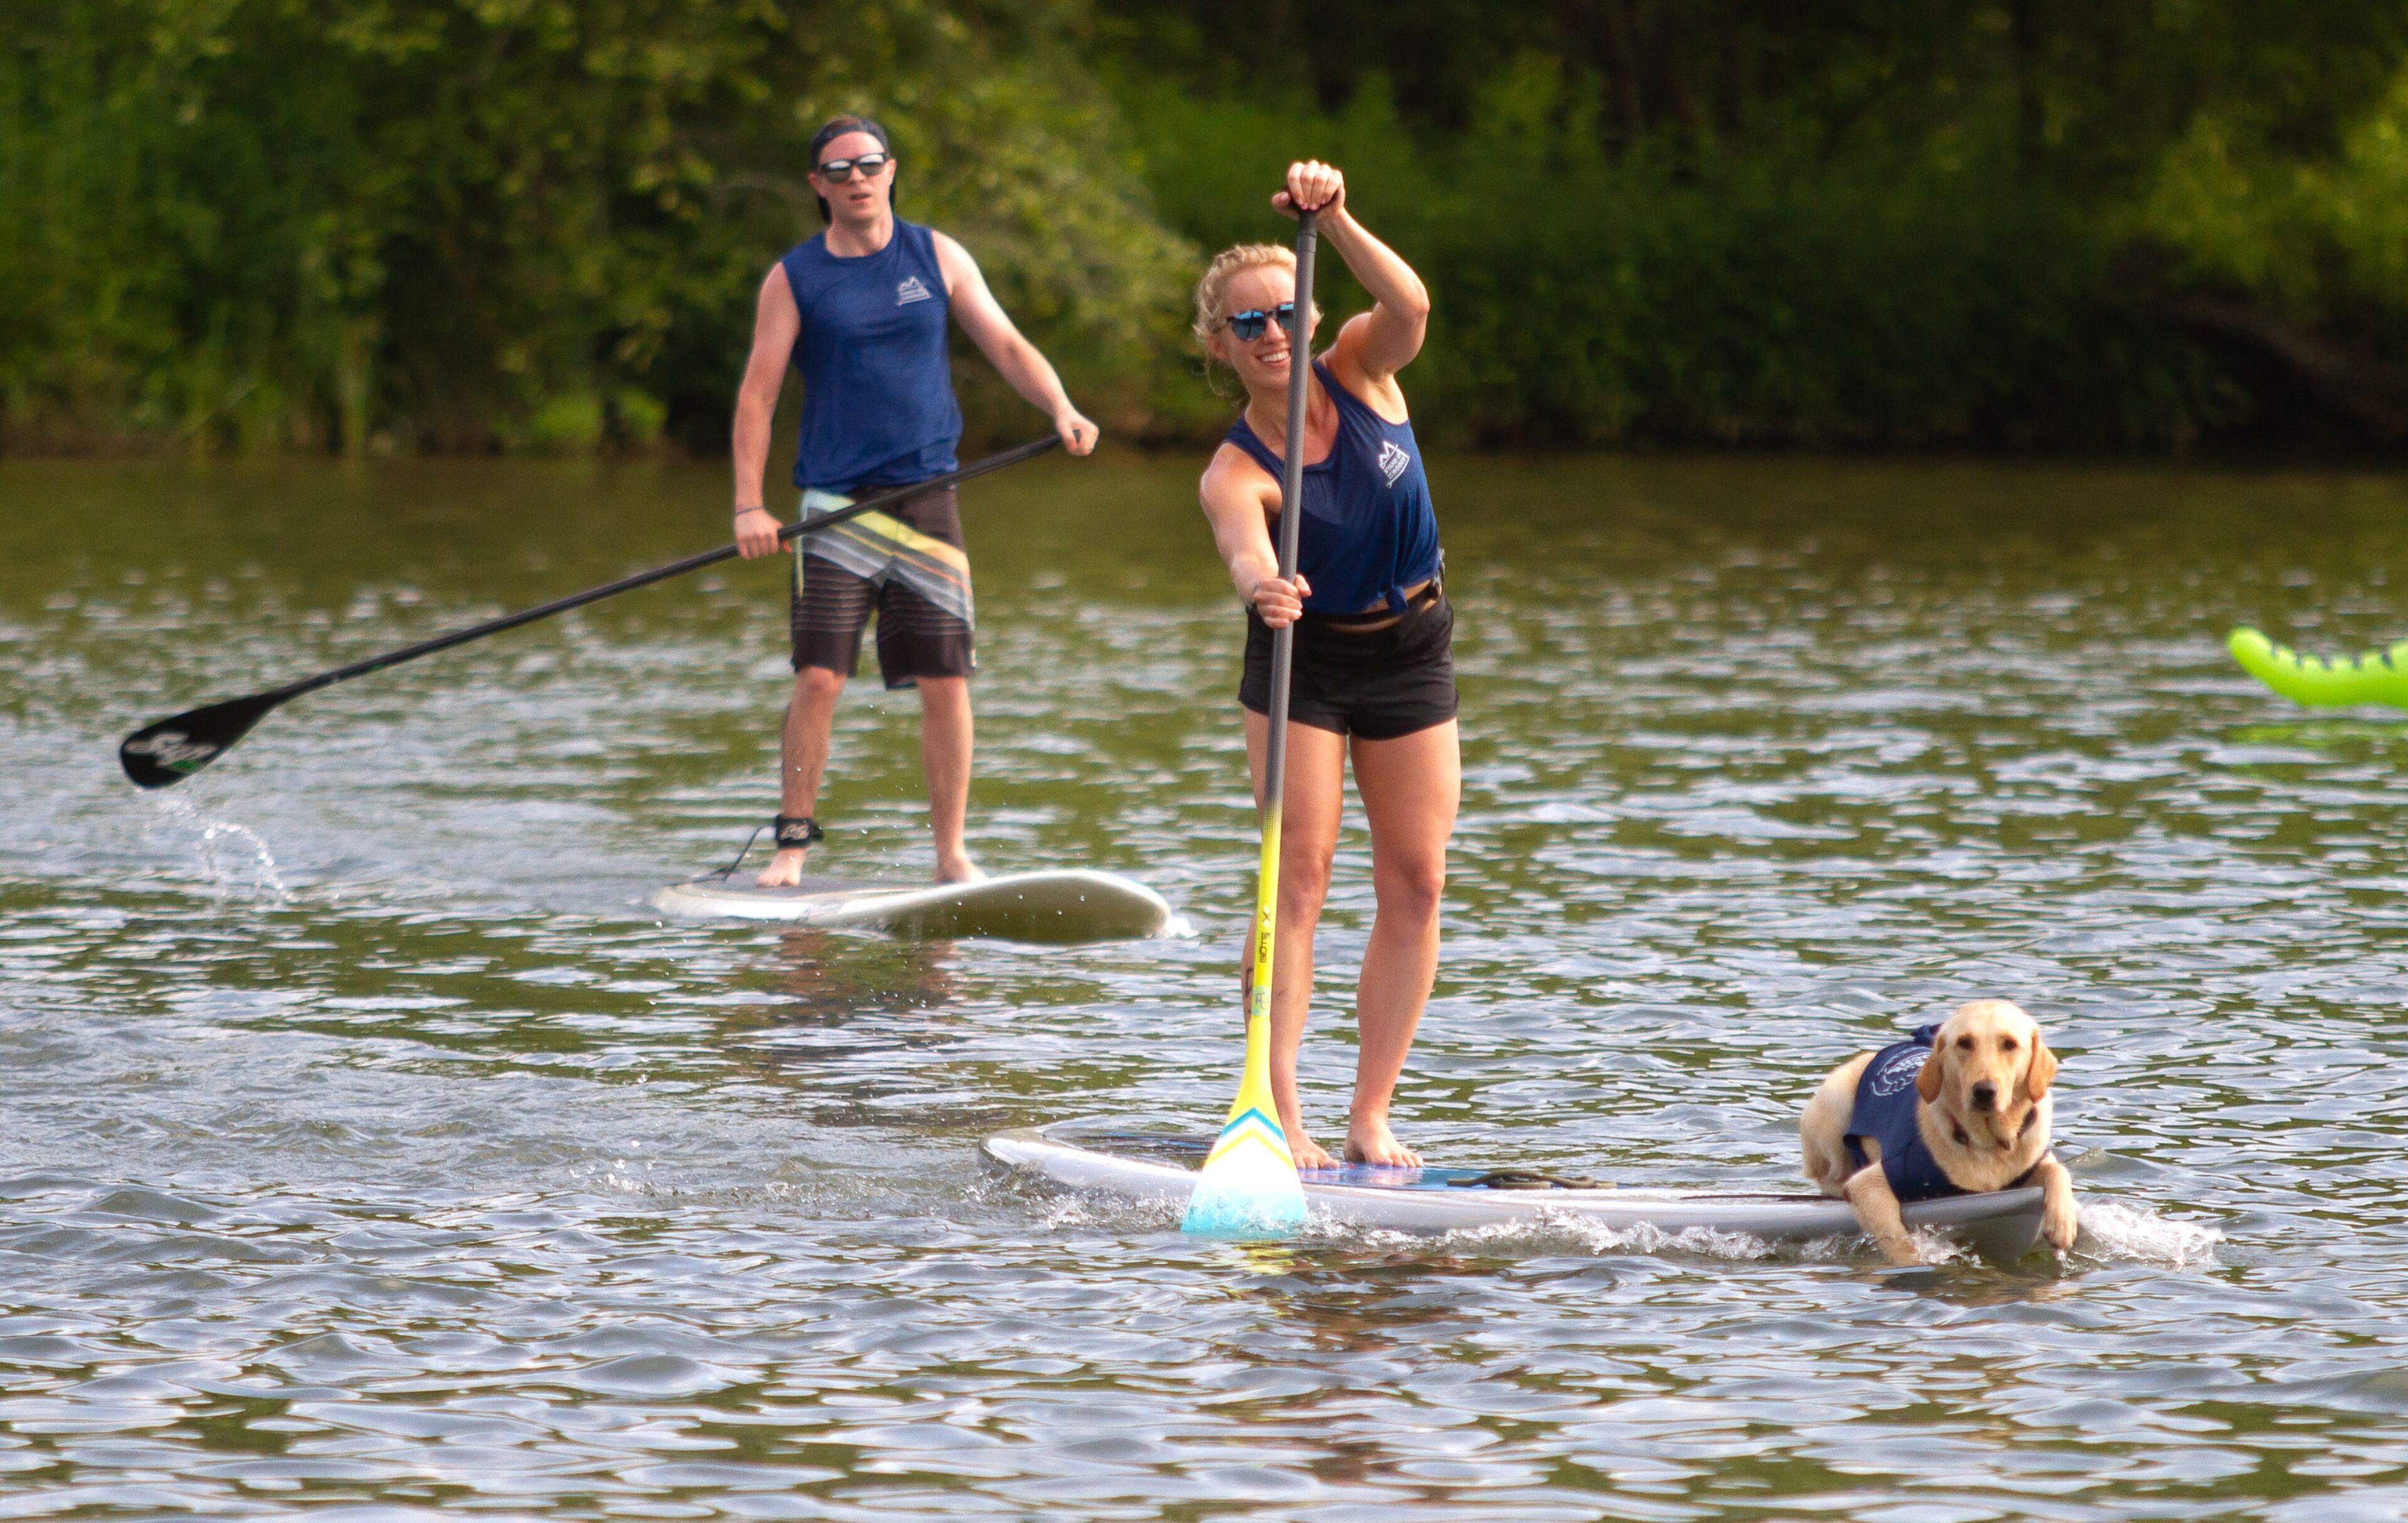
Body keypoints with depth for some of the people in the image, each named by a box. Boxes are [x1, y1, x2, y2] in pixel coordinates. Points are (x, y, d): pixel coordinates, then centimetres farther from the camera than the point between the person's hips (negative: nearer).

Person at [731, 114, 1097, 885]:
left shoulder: (937, 257, 8)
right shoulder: (795, 278, 3)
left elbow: (1006, 346, 8)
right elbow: (758, 392, 0)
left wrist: (1062, 410, -11)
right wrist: (748, 504, -11)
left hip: (926, 494, 2)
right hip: (836, 502, -2)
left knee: (946, 680, -1)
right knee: (818, 677, -11)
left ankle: (951, 852, 7)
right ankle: (792, 843, 1)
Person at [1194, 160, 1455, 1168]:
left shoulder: (1360, 370, -11)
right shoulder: (1235, 470, -21)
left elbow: (1409, 306, -32)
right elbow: (1243, 548, -42)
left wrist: (1332, 218, -45)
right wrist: (1262, 587, -65)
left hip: (1410, 656, 4)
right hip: (1303, 663, -3)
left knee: (1416, 883, 0)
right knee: (1298, 874, -12)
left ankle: (1370, 1117, 4)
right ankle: (1281, 1115, -14)